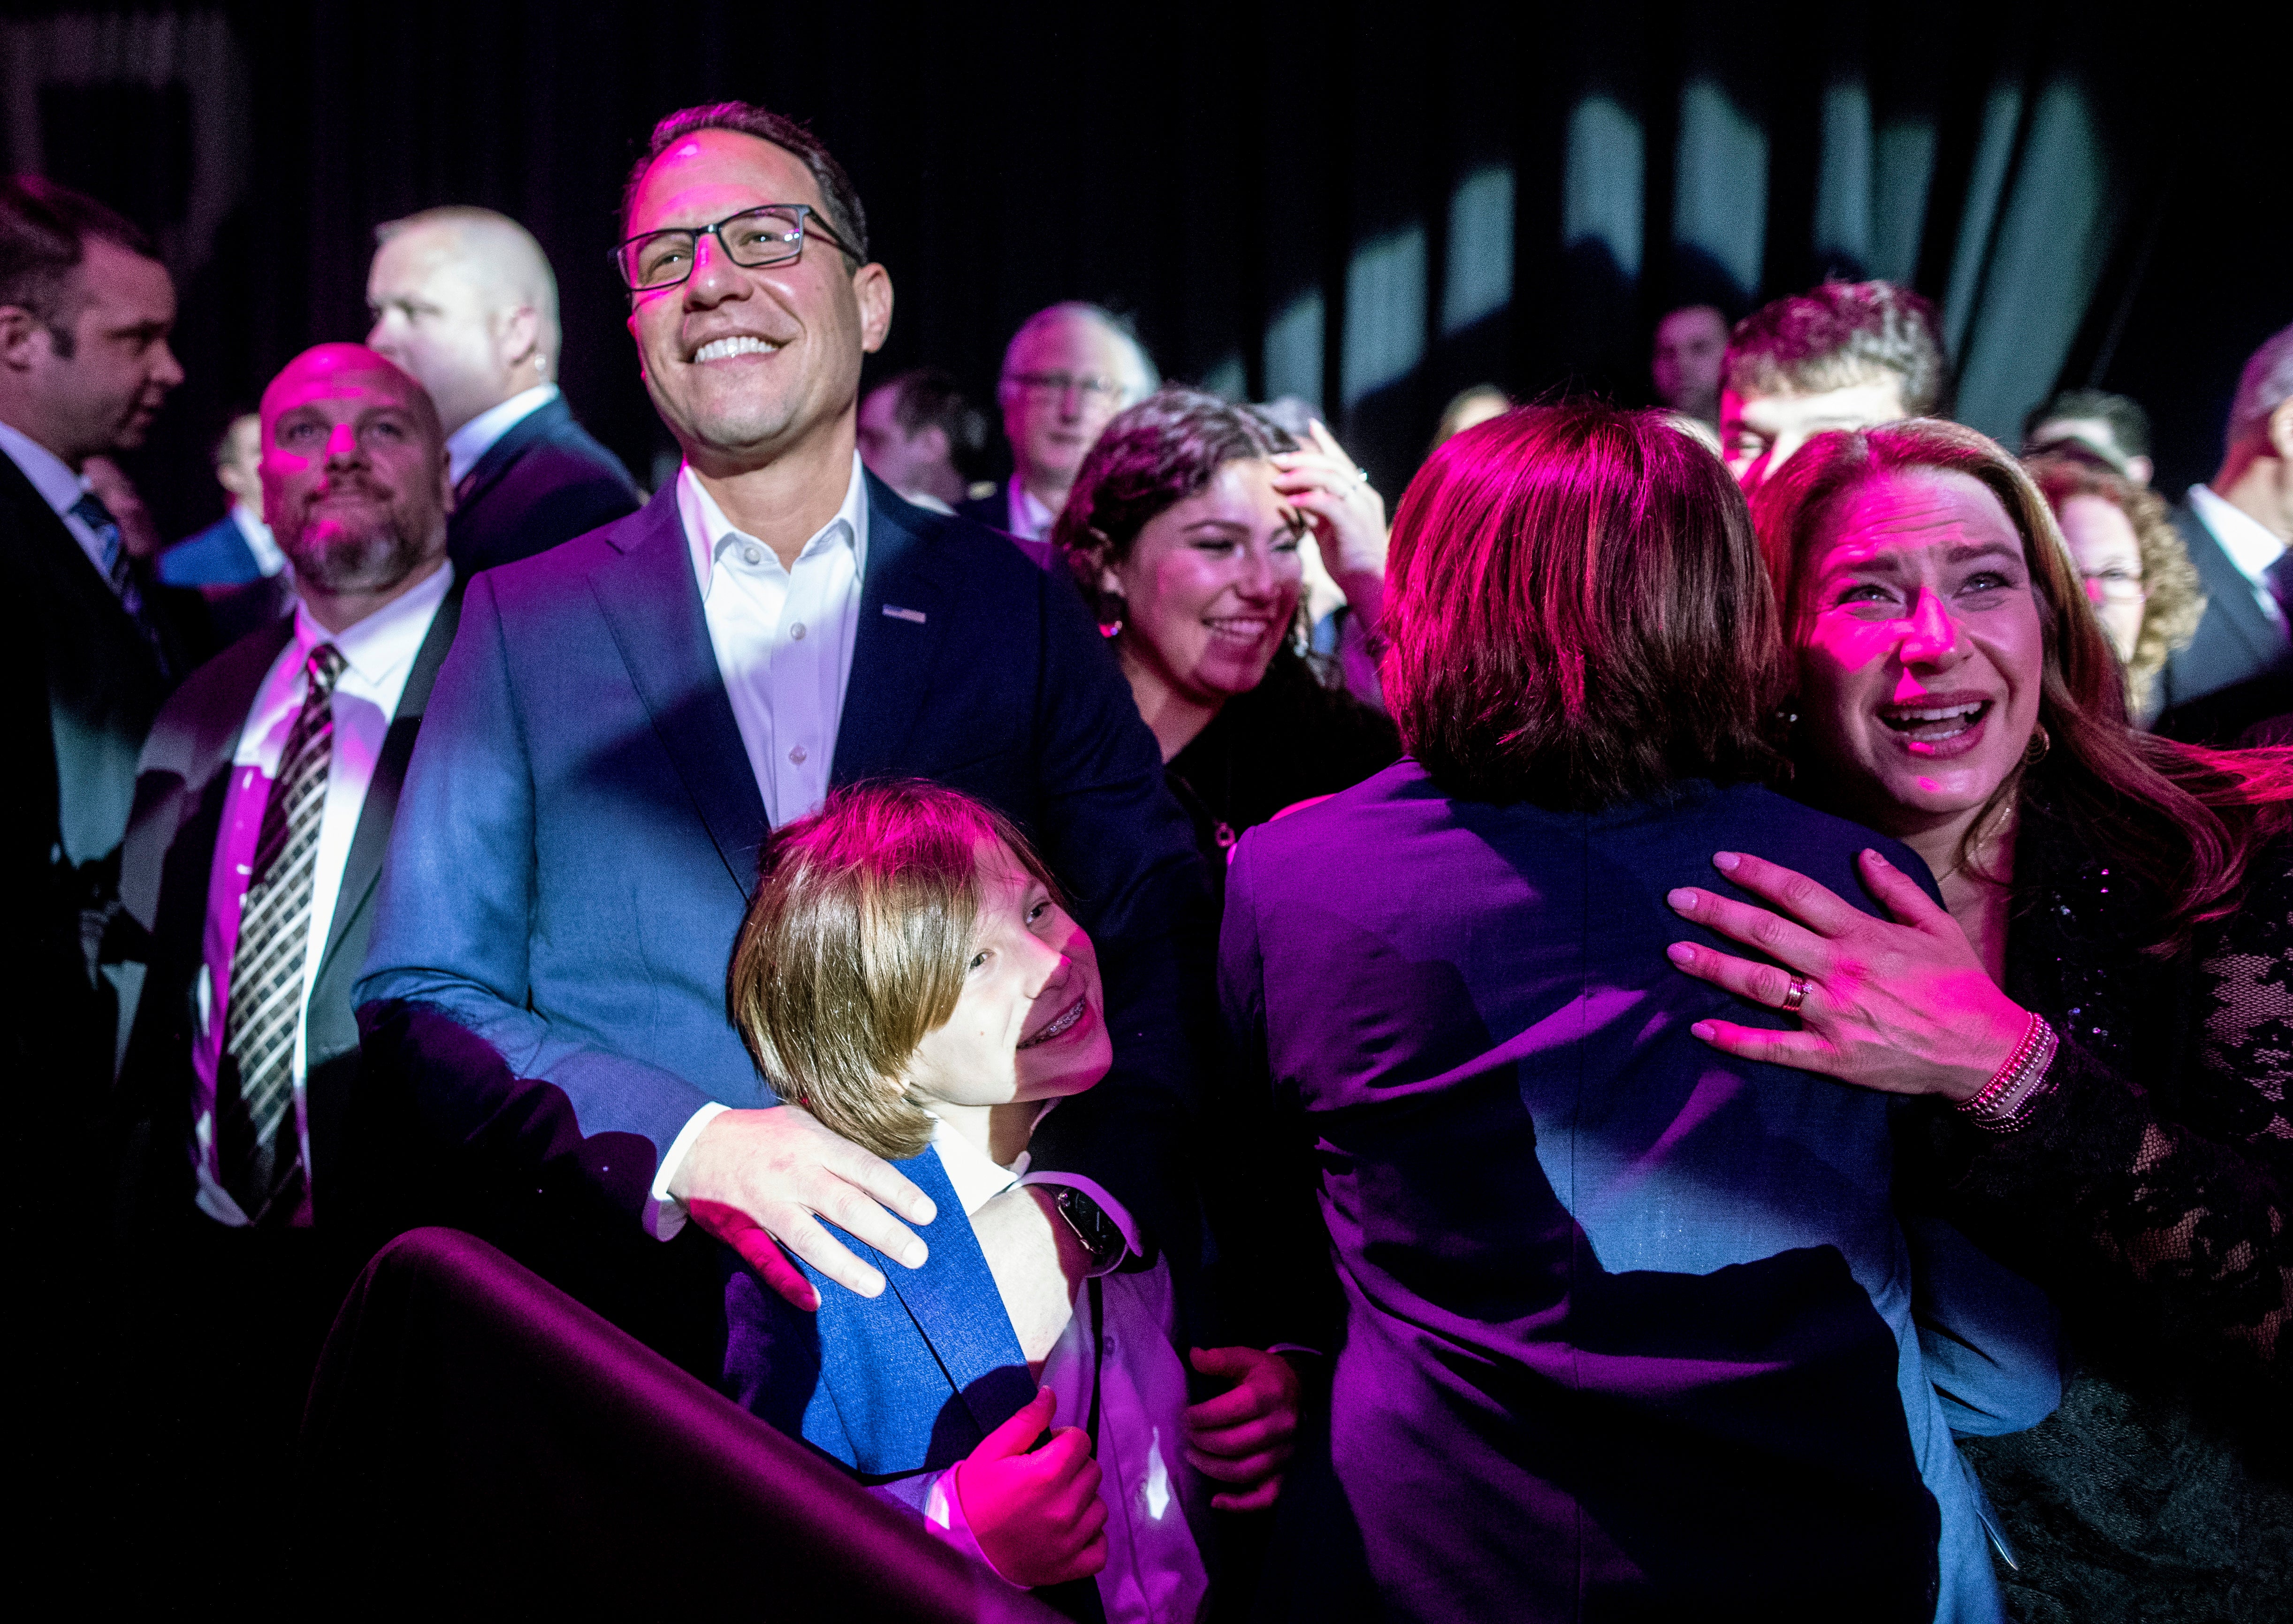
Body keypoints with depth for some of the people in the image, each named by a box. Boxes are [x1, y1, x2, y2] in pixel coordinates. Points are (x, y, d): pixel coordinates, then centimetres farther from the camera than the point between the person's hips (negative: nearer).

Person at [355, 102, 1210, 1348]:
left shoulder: (1015, 611, 9)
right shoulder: (524, 623, 9)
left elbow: (1157, 971, 6)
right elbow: (419, 998, 4)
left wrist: (1097, 1200, -14)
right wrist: (685, 1149, -12)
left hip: (970, 1321, -1)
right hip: (640, 1327, 1)